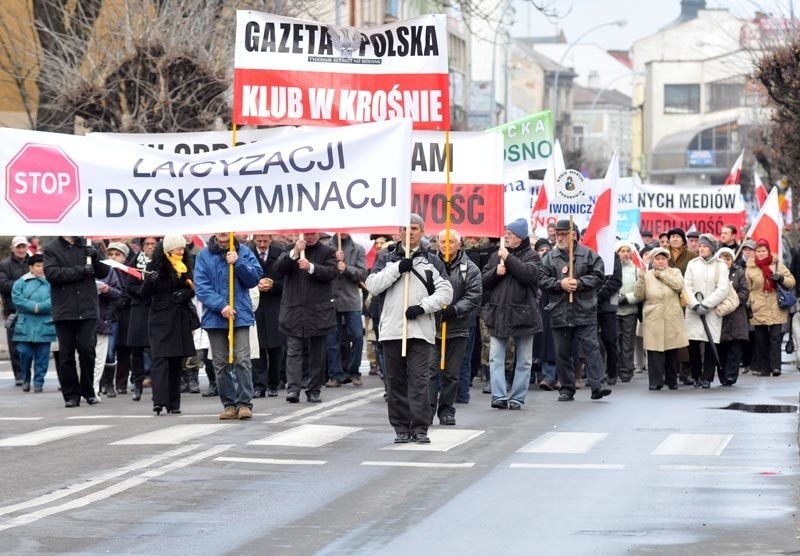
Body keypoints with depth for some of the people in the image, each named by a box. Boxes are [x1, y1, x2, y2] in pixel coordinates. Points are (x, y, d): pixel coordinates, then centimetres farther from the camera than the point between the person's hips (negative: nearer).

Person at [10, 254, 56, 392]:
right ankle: (26, 380, 20)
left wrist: (39, 307, -18)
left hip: (44, 326, -1)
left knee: (42, 355, 1)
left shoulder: (51, 282, 1)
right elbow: (17, 299, -5)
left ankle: (39, 381, 10)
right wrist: (34, 307, -15)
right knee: (25, 353, 1)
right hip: (25, 325, 1)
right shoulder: (21, 283, 5)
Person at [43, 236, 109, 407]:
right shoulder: (51, 249, 3)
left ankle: (88, 391, 11)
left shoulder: (87, 247, 11)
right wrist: (81, 271, -15)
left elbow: (103, 272, 11)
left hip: (87, 309, 1)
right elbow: (51, 273, -12)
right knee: (66, 354, 3)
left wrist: (95, 257, -8)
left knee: (87, 351, -2)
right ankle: (71, 394, 11)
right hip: (64, 311, -1)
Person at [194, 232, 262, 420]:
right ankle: (229, 404, 13)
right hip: (214, 317, 1)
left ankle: (244, 403, -3)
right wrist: (221, 305, -16)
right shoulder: (204, 256, 2)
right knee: (221, 364, 6)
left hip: (240, 314, -1)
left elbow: (255, 277, -2)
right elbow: (201, 286, -5)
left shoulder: (244, 252, 4)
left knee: (242, 361, -7)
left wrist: (238, 263, -15)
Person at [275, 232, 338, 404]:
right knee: (293, 351, -7)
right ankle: (293, 388, -13)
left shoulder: (327, 252, 6)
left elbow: (332, 272, -9)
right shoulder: (290, 250, 10)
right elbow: (278, 268, -3)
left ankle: (314, 390, 13)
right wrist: (294, 253, -16)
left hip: (318, 311, 0)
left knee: (317, 354, 5)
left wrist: (311, 267, -22)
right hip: (293, 310, 0)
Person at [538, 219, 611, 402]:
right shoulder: (550, 258, 8)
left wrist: (579, 283, -15)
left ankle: (597, 385, -11)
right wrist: (560, 284, -13)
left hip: (585, 310, -3)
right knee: (562, 352, 6)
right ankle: (567, 388, 14)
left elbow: (598, 275, -4)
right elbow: (542, 279, 2)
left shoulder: (589, 255, 1)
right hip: (559, 311, 3)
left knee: (591, 346, -8)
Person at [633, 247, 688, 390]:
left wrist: (661, 274, -7)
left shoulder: (674, 272, 10)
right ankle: (655, 381, -8)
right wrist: (641, 278, -11)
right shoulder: (647, 275, 9)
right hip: (653, 320, -1)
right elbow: (638, 296, 2)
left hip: (672, 319, 1)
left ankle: (672, 381, 17)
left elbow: (679, 285, -11)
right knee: (655, 351, -9)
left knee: (672, 351, 7)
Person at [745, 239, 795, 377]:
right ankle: (763, 367, 9)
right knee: (761, 340, 3)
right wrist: (748, 305, 3)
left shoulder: (778, 264, 6)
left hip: (776, 310, -1)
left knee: (775, 337, -9)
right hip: (758, 311, 1)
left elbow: (791, 282, 7)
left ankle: (775, 366, -10)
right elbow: (747, 289, 10)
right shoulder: (750, 268, 7)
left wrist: (781, 278, -12)